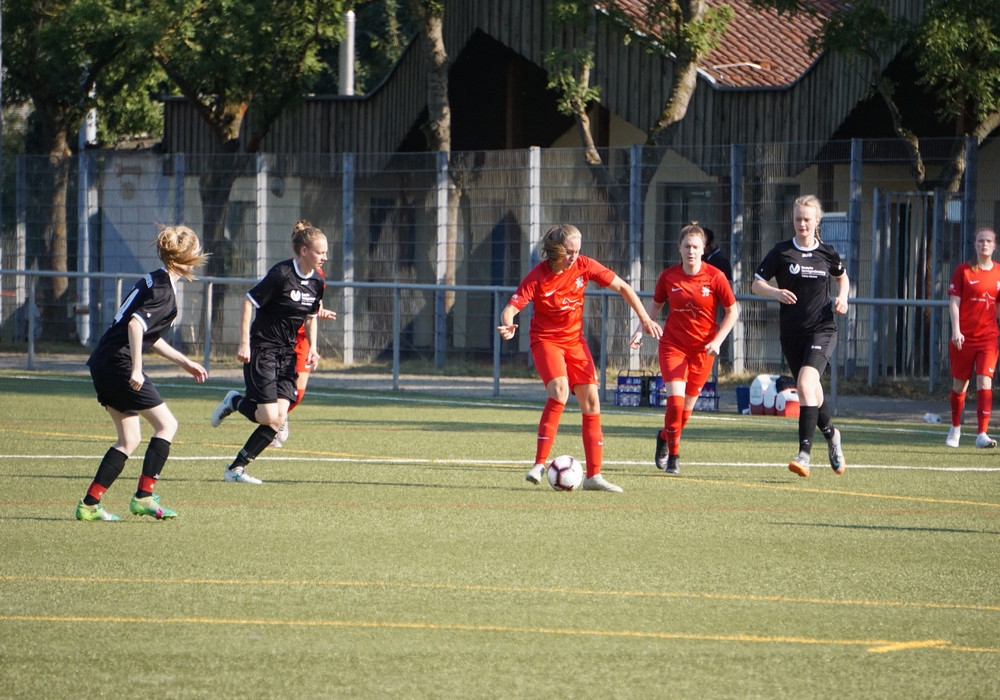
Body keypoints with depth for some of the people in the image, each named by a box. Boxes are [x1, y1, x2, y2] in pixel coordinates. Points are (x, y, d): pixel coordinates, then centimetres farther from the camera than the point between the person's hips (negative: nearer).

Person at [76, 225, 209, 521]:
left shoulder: (153, 281, 18)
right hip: (119, 363, -10)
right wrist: (136, 369, -28)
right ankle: (143, 497, -3)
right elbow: (136, 324, -27)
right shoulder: (163, 291, -13)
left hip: (103, 364, 10)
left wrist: (185, 362, 30)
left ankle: (89, 504, 9)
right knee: (166, 424, -1)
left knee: (129, 439, 13)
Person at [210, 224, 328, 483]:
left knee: (279, 417, -5)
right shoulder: (281, 274, -17)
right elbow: (248, 302, -12)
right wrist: (244, 344, -16)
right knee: (269, 416, -14)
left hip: (287, 354, 7)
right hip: (262, 349, -7)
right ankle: (235, 402, 19)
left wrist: (312, 348, 4)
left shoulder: (317, 282, 4)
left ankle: (236, 468, 5)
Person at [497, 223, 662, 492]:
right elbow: (511, 308, -23)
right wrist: (507, 326, -46)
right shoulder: (537, 277, -19)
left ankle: (594, 475, 2)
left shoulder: (584, 266, -9)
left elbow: (622, 287, 1)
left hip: (575, 339, 5)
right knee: (560, 389, -28)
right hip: (546, 339, -5)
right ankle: (540, 464, -24)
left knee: (591, 399, -3)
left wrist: (645, 318, -4)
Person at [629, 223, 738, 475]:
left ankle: (665, 437, 38)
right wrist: (641, 330, 0)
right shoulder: (668, 276, -3)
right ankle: (673, 455, 3)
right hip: (673, 345, 0)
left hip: (703, 349, 0)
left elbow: (732, 311, -1)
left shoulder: (715, 277, -9)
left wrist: (717, 341, -11)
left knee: (687, 405, 8)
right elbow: (655, 305, 13)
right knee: (675, 401, -15)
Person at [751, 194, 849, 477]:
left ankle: (805, 454, -26)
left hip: (822, 329, -2)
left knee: (806, 383, -22)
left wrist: (842, 297, 3)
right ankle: (830, 435, 41)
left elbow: (842, 277, 23)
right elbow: (756, 284, 1)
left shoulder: (827, 253, 3)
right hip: (791, 332, 2)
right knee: (811, 391, 11)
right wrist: (776, 292, -19)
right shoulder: (781, 252, 0)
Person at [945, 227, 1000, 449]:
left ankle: (982, 434, -16)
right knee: (960, 384, 9)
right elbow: (954, 302, -5)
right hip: (964, 337, -1)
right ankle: (955, 428, 31)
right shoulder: (963, 270, -2)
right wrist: (956, 330, -16)